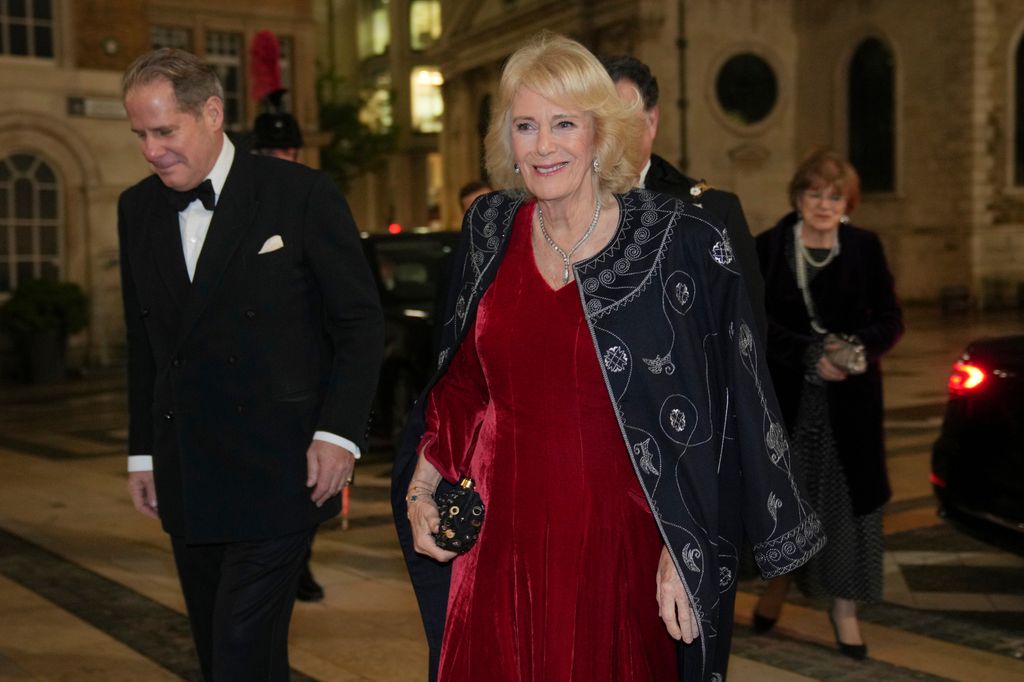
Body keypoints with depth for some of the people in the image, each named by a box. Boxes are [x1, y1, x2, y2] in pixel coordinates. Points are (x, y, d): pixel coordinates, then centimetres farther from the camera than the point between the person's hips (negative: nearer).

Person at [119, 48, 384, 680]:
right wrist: (143, 451, 16)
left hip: (277, 472, -5)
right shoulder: (137, 209, 9)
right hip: (186, 478, 6)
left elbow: (360, 322, -5)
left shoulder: (302, 194, -7)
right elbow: (143, 342, 16)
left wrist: (338, 432, -12)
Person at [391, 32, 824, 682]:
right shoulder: (490, 229, 3)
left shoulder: (681, 242, -9)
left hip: (620, 543, -3)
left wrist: (685, 551, -12)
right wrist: (419, 490, 6)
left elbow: (710, 413, -8)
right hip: (502, 540, 3)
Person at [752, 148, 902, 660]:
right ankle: (779, 581, 33)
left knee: (848, 496, 2)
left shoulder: (865, 248, 2)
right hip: (786, 394, 0)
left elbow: (891, 318, 4)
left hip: (849, 397, 1)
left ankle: (844, 609, 15)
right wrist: (811, 358, -15)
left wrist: (861, 348, -16)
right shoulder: (767, 248, -1)